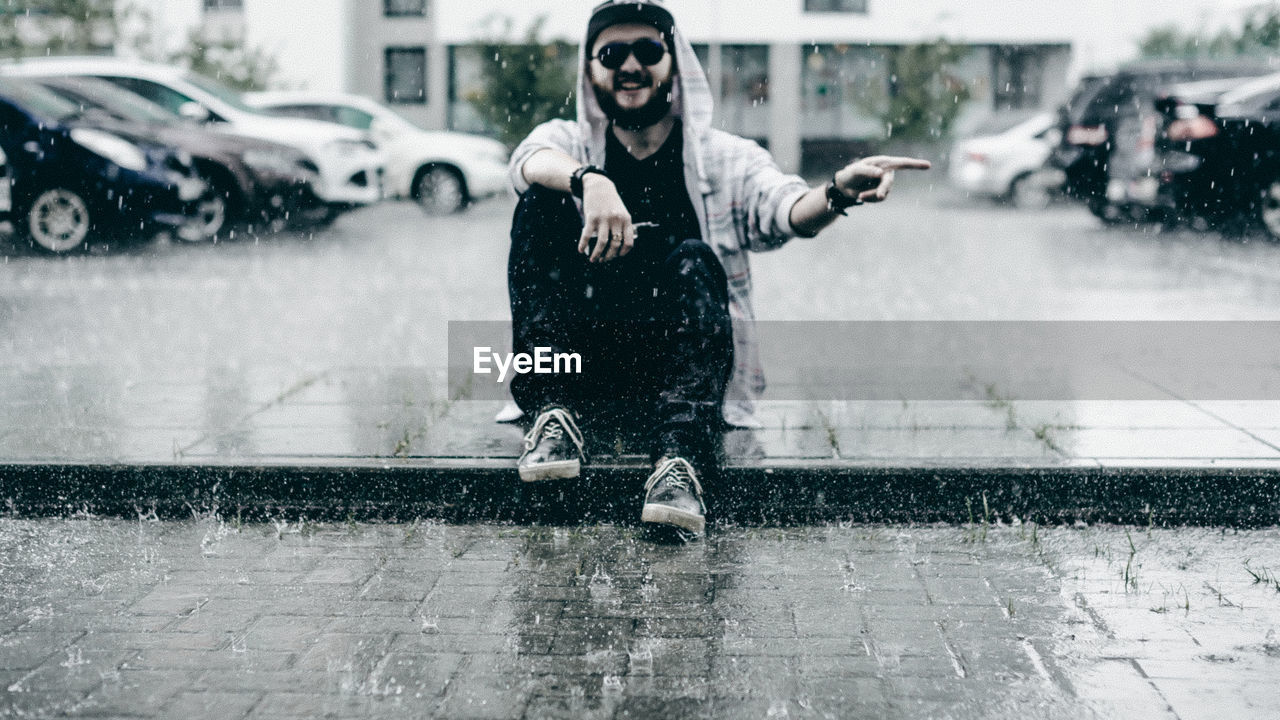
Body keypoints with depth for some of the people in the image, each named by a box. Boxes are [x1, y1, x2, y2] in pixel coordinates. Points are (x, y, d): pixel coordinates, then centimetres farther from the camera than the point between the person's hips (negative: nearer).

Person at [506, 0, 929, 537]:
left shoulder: (726, 159, 10)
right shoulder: (567, 141, 12)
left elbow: (788, 211, -12)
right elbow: (531, 162, -15)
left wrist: (836, 194, -36)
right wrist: (590, 181, -38)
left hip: (674, 374, 0)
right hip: (578, 369, 1)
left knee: (694, 261, -28)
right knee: (543, 204, -16)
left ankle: (679, 460, -47)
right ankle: (554, 415, -29)